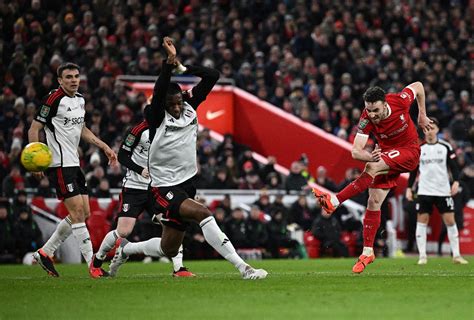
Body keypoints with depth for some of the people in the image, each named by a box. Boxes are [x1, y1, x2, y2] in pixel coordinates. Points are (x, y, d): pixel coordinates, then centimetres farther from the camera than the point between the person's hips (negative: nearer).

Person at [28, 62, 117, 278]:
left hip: (73, 163, 9)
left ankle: (45, 252, 17)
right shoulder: (53, 99, -12)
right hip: (59, 165, -9)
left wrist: (104, 147, 22)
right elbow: (34, 129, -12)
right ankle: (92, 264, -9)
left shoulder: (80, 100, 12)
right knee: (77, 213, -11)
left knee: (83, 213, 9)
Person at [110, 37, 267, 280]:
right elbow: (159, 92, -31)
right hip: (166, 188, -7)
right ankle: (242, 267, -34)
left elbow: (212, 76, -1)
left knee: (169, 250, 14)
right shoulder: (157, 117, -11)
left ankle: (125, 249, 41)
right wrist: (169, 62, -39)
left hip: (187, 184, 7)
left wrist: (182, 67, -9)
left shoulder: (190, 105, 3)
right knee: (203, 213, -32)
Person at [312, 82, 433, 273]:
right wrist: (370, 156, -47)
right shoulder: (366, 120, -21)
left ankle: (334, 201, -32)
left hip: (408, 152, -3)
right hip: (385, 152, 3)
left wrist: (422, 116, 4)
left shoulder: (399, 101, -24)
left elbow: (418, 86, -2)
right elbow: (355, 151, -26)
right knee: (374, 201, -5)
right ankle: (367, 252, 6)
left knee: (372, 167, -31)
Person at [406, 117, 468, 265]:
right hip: (424, 191, 0)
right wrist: (409, 188, 5)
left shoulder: (446, 147, 3)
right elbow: (413, 170, 11)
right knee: (422, 221, -4)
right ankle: (422, 256, 2)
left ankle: (456, 255, 5)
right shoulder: (418, 148, 5)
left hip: (443, 191, 0)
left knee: (450, 221, -3)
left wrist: (456, 181, -13)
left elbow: (453, 166, 2)